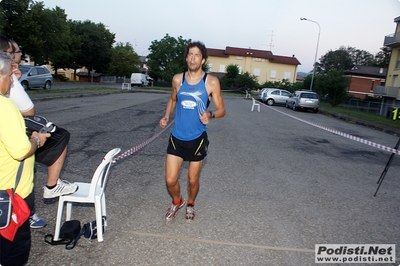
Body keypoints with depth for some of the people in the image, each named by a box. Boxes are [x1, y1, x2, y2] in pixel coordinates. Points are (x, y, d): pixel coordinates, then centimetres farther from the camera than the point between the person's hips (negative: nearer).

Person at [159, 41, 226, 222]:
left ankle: (190, 204, 45)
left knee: (192, 180, 13)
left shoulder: (211, 82, -9)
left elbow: (222, 109, -4)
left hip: (197, 138, -2)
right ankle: (177, 202, 37)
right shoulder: (177, 79, 0)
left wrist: (210, 115, -26)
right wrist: (166, 116, 1)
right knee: (170, 180, 3)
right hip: (177, 137, 2)